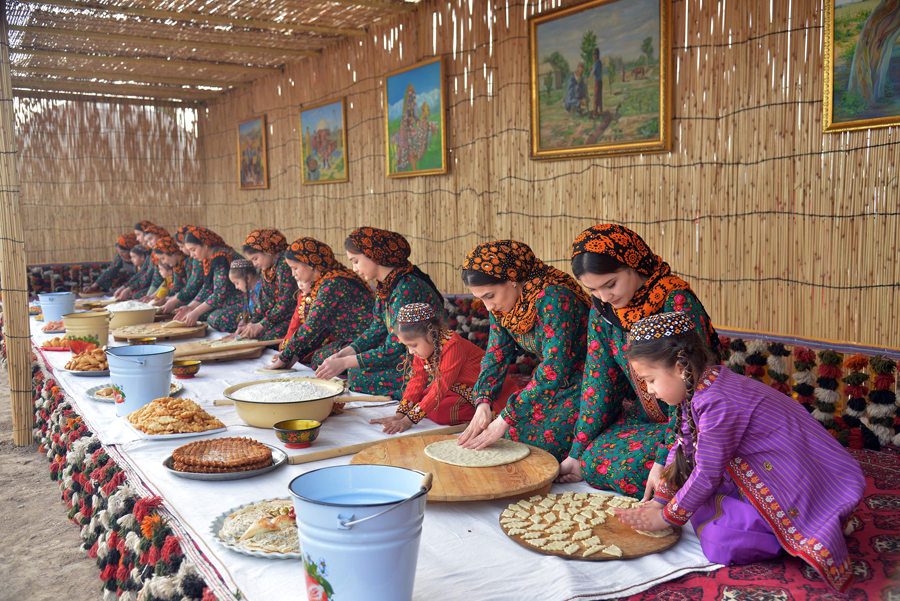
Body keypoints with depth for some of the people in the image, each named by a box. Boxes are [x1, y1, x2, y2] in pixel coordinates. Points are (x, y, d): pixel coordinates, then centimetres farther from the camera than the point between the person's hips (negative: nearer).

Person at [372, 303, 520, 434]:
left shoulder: (452, 345, -30)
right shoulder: (422, 346, -4)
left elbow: (440, 389, -30)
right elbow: (416, 381, -3)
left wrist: (409, 420, -32)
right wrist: (400, 415, -14)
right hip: (457, 390, 9)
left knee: (439, 413, -27)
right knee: (419, 399, -9)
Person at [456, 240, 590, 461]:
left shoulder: (552, 297, -28)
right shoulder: (501, 305, -3)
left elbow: (555, 369, -32)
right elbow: (496, 353, 3)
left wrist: (506, 419, -30)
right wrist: (483, 402, -14)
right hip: (546, 385, 8)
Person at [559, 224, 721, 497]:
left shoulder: (677, 302, -23)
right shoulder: (602, 311, -3)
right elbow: (598, 380, 2)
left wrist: (665, 460, -29)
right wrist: (577, 452, -1)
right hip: (645, 417, 5)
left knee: (633, 469, -24)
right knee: (592, 461, -16)